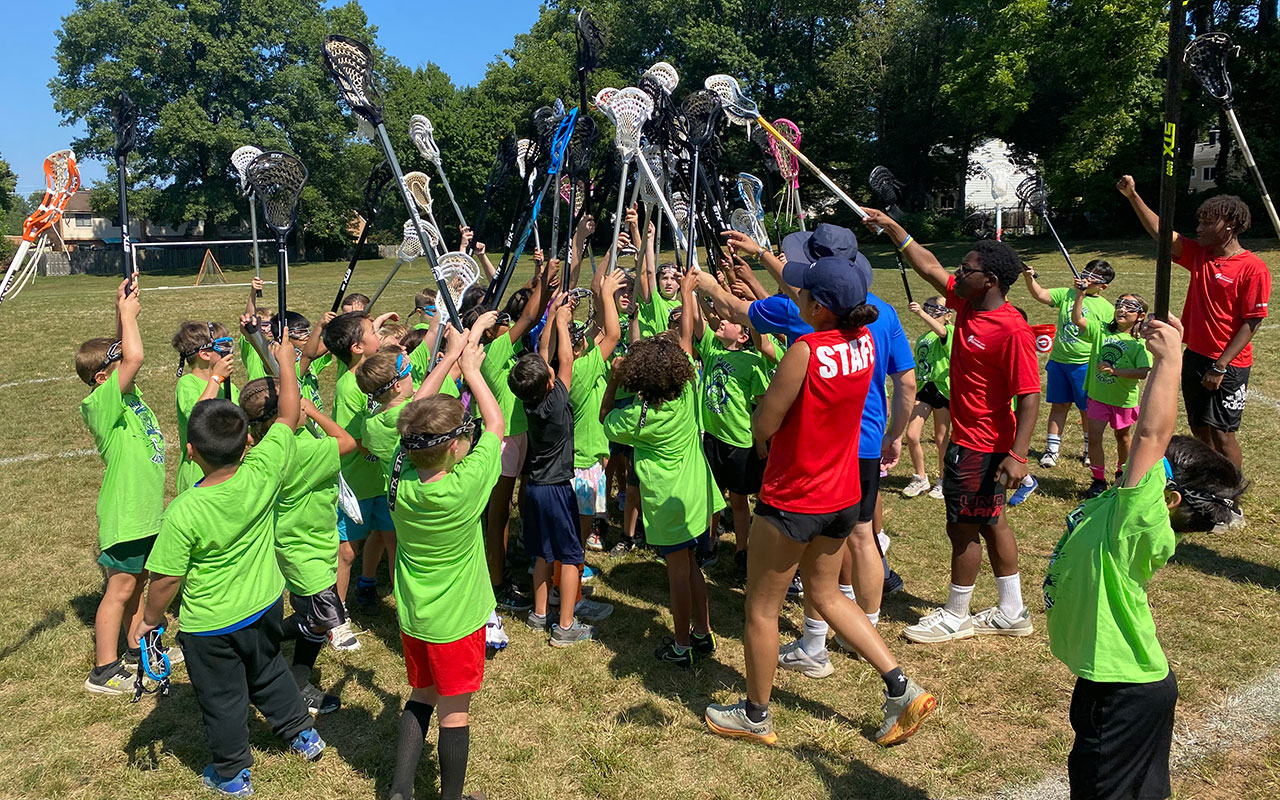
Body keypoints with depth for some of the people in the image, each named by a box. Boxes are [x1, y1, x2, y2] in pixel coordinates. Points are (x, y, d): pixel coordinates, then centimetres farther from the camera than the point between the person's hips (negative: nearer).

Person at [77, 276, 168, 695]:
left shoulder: (127, 394, 4)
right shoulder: (100, 404, -21)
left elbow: (125, 353, 13)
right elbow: (135, 357, -34)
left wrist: (125, 308, -1)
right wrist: (126, 312, -21)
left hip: (145, 509, 9)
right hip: (126, 514, -9)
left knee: (138, 581, 20)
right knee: (120, 588, 1)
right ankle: (104, 671, 13)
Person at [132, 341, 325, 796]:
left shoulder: (184, 512, -30)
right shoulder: (262, 473, -24)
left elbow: (166, 578, -19)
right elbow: (289, 414, -12)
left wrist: (151, 619, 0)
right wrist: (285, 360, -2)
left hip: (210, 626, -4)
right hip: (265, 606, 4)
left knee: (221, 699, 18)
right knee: (269, 672, 30)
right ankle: (303, 734, 44)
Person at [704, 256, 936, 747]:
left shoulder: (805, 351, -25)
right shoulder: (863, 341, -4)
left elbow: (762, 426, -19)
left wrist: (774, 391, 2)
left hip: (791, 501, -7)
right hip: (843, 498, 8)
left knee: (761, 609, 11)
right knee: (826, 595, 25)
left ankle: (755, 716, 28)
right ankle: (901, 689, 21)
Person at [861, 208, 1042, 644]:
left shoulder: (1013, 330, -23)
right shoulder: (967, 304, 2)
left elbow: (1029, 395, -24)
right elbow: (928, 266, 12)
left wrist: (1018, 455, -30)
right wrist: (891, 227, 11)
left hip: (981, 447, -9)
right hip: (968, 439, 9)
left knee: (963, 528, 3)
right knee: (989, 522, 17)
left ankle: (955, 617, 20)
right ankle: (1012, 612, 30)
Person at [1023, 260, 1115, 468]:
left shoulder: (1106, 309, -2)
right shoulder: (1067, 294, 4)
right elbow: (1040, 295, -8)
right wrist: (1029, 278, -25)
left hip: (1085, 365, -2)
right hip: (1058, 361, 2)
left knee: (1086, 409, 9)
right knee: (1059, 405, 9)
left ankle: (1091, 449, 27)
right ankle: (1052, 449, 16)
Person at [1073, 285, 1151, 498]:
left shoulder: (1139, 343, -12)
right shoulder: (1101, 330, -5)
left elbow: (1144, 372, -22)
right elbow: (1077, 319, -19)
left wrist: (1116, 371, -33)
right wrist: (1080, 294, -30)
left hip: (1123, 398, -1)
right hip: (1098, 395, 1)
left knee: (1122, 436, 19)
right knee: (1094, 438, -1)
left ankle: (1122, 471, 43)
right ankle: (1099, 480, 13)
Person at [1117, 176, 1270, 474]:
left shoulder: (1253, 268, -13)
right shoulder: (1199, 254, 6)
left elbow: (1251, 323, -15)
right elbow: (1160, 231, 2)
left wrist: (1220, 366, -17)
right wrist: (1133, 196, -7)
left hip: (1228, 366, -7)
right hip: (1195, 357, 7)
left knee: (1221, 434, -3)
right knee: (1199, 429, 13)